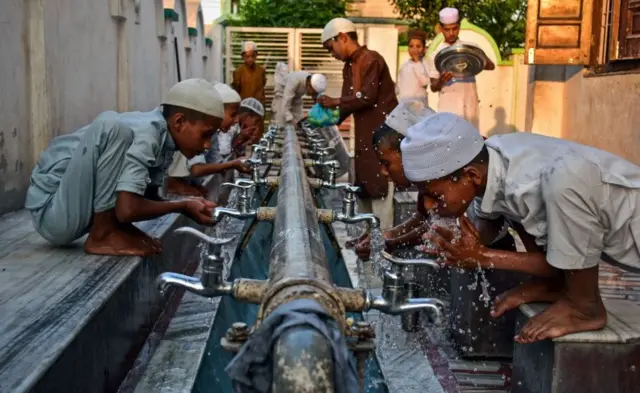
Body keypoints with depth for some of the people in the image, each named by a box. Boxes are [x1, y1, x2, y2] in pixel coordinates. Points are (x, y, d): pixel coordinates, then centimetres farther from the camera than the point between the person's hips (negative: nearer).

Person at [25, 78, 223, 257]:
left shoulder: (162, 138, 3)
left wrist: (188, 205, -5)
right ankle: (101, 235, -15)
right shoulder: (147, 134, -24)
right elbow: (128, 209, -32)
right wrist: (183, 207, -17)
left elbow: (149, 197, 13)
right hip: (54, 215, -9)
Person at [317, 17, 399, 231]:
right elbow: (349, 102, 14)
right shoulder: (349, 67, 15)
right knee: (362, 187, 12)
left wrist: (334, 101, -13)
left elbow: (367, 96, -20)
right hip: (365, 133, 9)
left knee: (379, 187, -8)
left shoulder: (370, 60, -12)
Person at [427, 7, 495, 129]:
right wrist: (441, 80, -20)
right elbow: (433, 87, 3)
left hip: (470, 106, 2)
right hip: (448, 108, -1)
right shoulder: (436, 55, 4)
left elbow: (491, 66, -2)